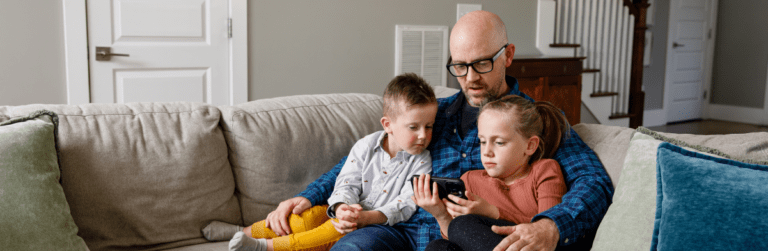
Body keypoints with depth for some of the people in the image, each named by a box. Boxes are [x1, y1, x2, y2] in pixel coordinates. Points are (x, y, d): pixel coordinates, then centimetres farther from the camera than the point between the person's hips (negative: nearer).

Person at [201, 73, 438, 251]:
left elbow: (406, 205, -16)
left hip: (378, 225, -3)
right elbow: (347, 183, -5)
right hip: (351, 211, 3)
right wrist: (342, 208, -30)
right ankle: (246, 232, -5)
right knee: (310, 216, -23)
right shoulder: (366, 146, -1)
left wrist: (367, 218, -32)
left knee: (343, 230, -32)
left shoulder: (421, 162, -8)